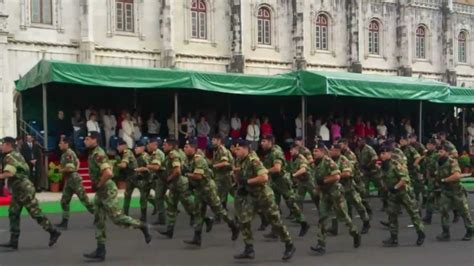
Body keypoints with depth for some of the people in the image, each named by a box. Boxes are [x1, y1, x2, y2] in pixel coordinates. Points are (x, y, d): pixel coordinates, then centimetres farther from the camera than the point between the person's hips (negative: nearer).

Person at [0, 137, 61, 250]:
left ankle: (54, 232, 5)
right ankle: (13, 242, 10)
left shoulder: (9, 157, -17)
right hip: (18, 190, 10)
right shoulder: (16, 155, 14)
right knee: (13, 214, 8)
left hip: (24, 190, -10)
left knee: (36, 213, -4)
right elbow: (26, 170, 22)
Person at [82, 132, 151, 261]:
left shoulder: (98, 154, -20)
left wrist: (98, 185, -19)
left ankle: (142, 226, 12)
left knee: (117, 217, -6)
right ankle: (100, 251, 11)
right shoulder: (93, 153, 12)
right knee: (98, 221, 8)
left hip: (107, 191, -10)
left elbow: (108, 173, -33)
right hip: (100, 192, 10)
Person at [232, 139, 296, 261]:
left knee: (275, 222, 3)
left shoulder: (253, 161, -24)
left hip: (263, 195, -8)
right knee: (244, 221, -2)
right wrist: (240, 186, 3)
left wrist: (247, 181, -28)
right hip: (250, 196, 8)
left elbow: (264, 177, -35)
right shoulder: (240, 160, 1)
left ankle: (289, 246, 18)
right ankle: (249, 250, 6)